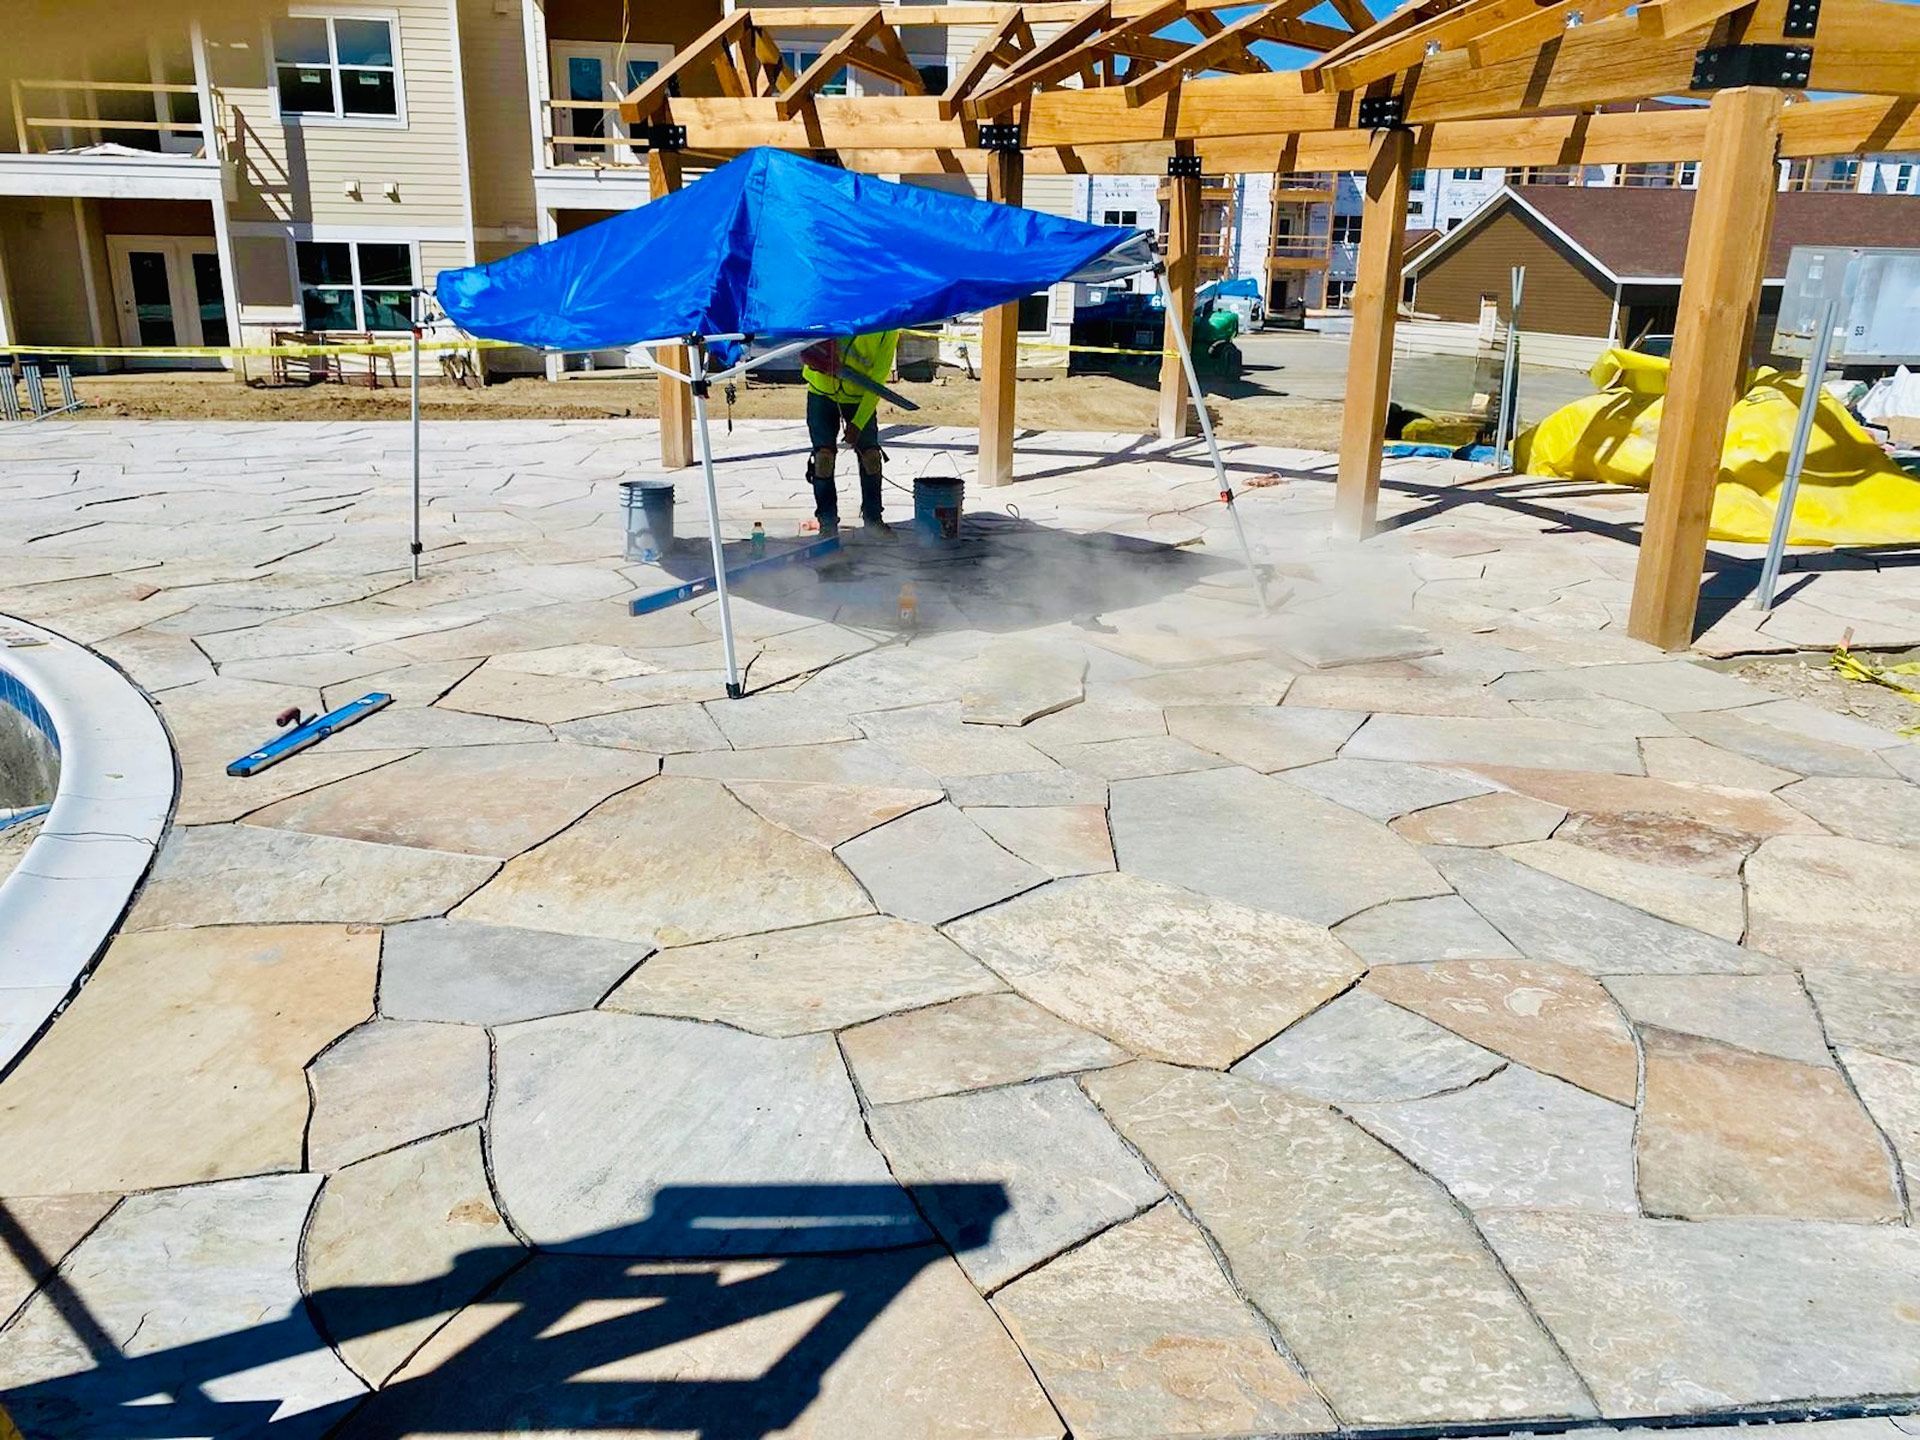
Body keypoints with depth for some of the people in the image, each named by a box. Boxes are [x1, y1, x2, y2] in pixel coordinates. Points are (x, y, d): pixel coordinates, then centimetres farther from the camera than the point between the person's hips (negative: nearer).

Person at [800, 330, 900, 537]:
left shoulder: (889, 331, -15)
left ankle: (873, 518, 16)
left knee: (871, 456, -3)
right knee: (824, 456, -6)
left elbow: (878, 379, -15)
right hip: (822, 390, 0)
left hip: (861, 397, 1)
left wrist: (858, 423, -18)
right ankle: (827, 523, 5)